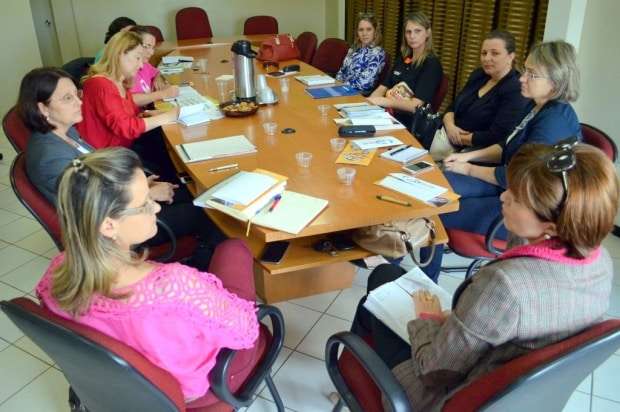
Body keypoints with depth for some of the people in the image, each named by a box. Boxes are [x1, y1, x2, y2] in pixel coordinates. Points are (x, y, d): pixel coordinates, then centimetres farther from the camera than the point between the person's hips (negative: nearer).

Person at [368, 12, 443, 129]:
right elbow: (384, 87, 15)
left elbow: (415, 105, -15)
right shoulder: (403, 59, 17)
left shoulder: (431, 64, -6)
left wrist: (384, 101, -21)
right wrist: (368, 102, -5)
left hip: (407, 123, -7)